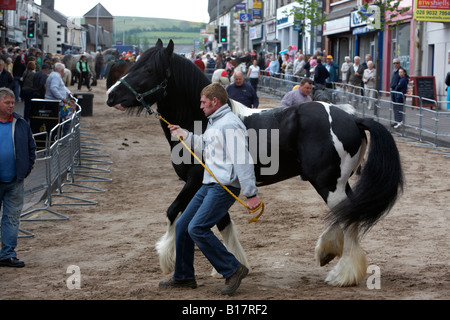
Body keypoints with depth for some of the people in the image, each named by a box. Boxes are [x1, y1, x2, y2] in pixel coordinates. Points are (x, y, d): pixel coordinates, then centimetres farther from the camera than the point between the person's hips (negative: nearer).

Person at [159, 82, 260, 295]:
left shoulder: (230, 124, -16)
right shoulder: (214, 123, 17)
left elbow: (242, 160, -21)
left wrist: (251, 194, -24)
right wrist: (184, 135, 31)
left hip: (224, 188, -10)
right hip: (209, 185, 10)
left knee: (197, 228, -19)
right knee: (182, 226, 10)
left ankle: (233, 270, -9)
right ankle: (184, 277, 22)